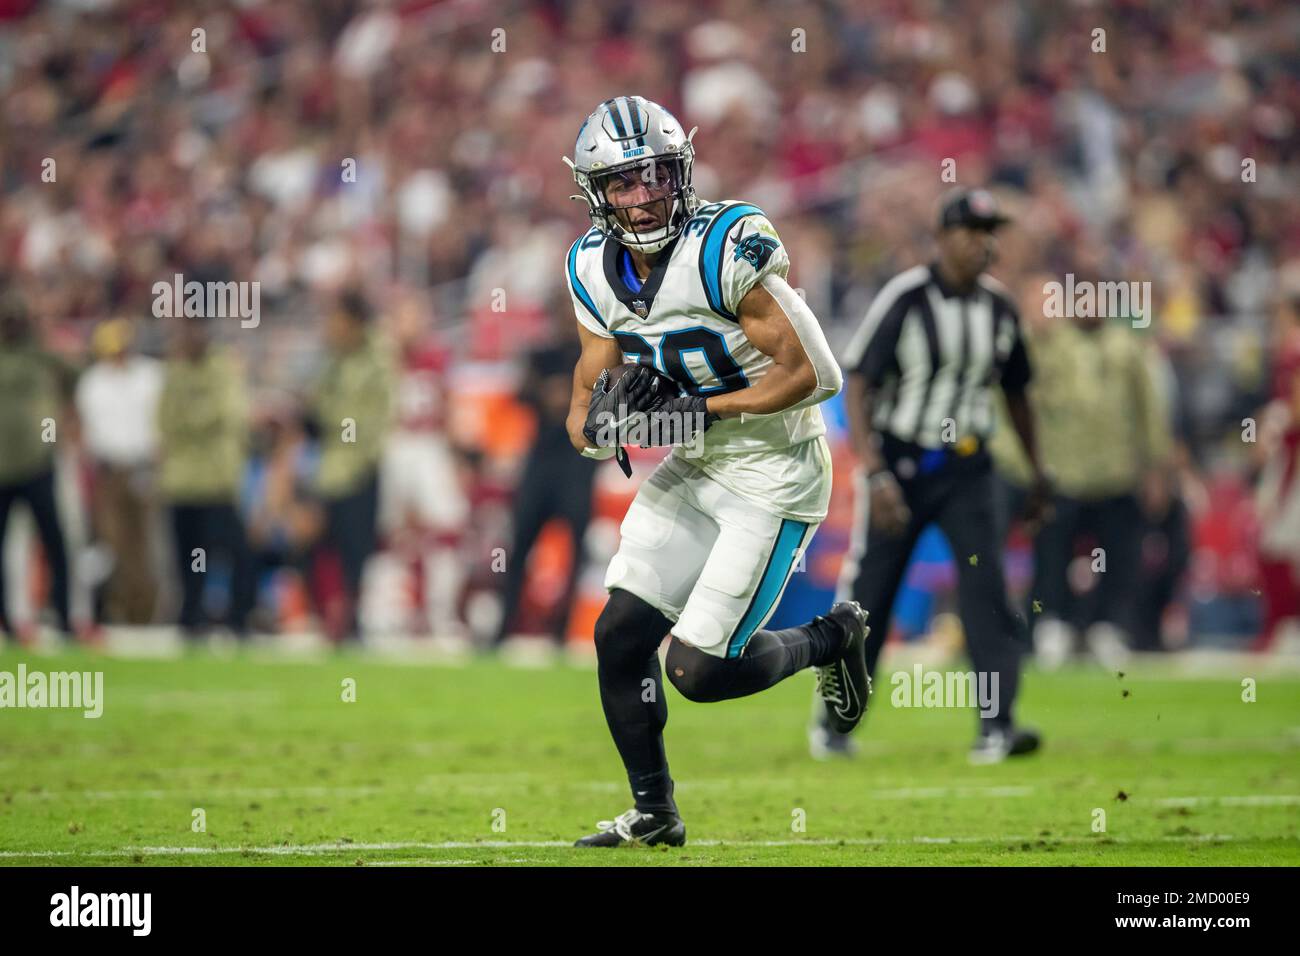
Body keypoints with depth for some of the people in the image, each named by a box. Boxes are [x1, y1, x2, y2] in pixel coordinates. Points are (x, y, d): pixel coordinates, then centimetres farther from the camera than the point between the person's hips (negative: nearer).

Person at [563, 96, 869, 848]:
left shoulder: (725, 249, -23)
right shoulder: (595, 269, 0)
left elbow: (815, 373, -23)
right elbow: (590, 389, 6)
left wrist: (705, 410, -22)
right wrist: (598, 422, -18)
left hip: (774, 474, -7)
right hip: (693, 470, 7)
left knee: (698, 670, -9)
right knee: (619, 637, 1)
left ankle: (832, 638, 19)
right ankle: (654, 813, 20)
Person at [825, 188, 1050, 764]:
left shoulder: (998, 307, 3)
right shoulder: (906, 299, -14)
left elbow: (1015, 391, 18)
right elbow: (857, 385, -14)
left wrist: (1038, 472, 19)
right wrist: (874, 473, -22)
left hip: (965, 468, 4)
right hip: (899, 462, -4)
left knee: (987, 586, -12)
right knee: (868, 595, 4)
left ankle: (996, 728, -17)